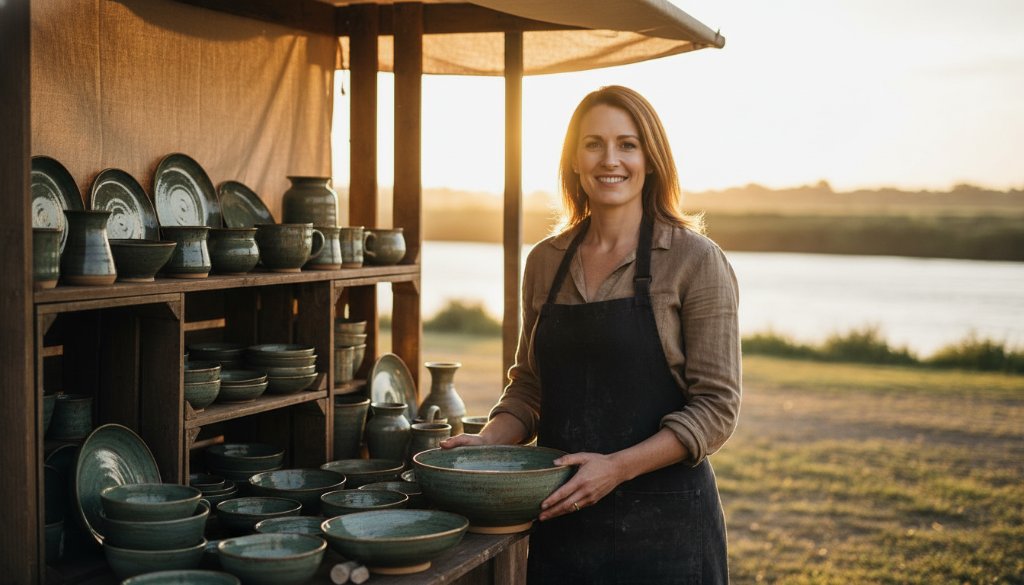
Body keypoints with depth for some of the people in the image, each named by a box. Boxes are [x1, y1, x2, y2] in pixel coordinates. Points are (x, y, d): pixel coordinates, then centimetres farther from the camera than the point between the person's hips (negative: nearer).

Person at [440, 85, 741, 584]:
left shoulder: (695, 261, -8)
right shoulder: (545, 262, 7)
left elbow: (715, 407, -10)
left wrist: (615, 467, -20)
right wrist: (489, 442, -4)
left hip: (662, 523, -4)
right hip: (560, 519, 4)